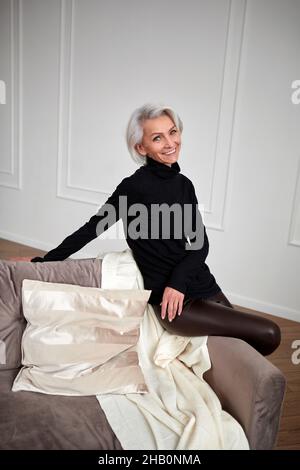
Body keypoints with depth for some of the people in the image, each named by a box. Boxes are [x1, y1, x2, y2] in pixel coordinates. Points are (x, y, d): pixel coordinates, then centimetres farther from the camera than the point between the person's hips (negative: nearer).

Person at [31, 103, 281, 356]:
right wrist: (44, 261, 0)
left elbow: (200, 242, 5)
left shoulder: (184, 184, 7)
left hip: (204, 285, 7)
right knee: (268, 334, -8)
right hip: (173, 302, -6)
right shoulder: (134, 186, -12)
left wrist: (178, 280, -12)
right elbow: (92, 229, -5)